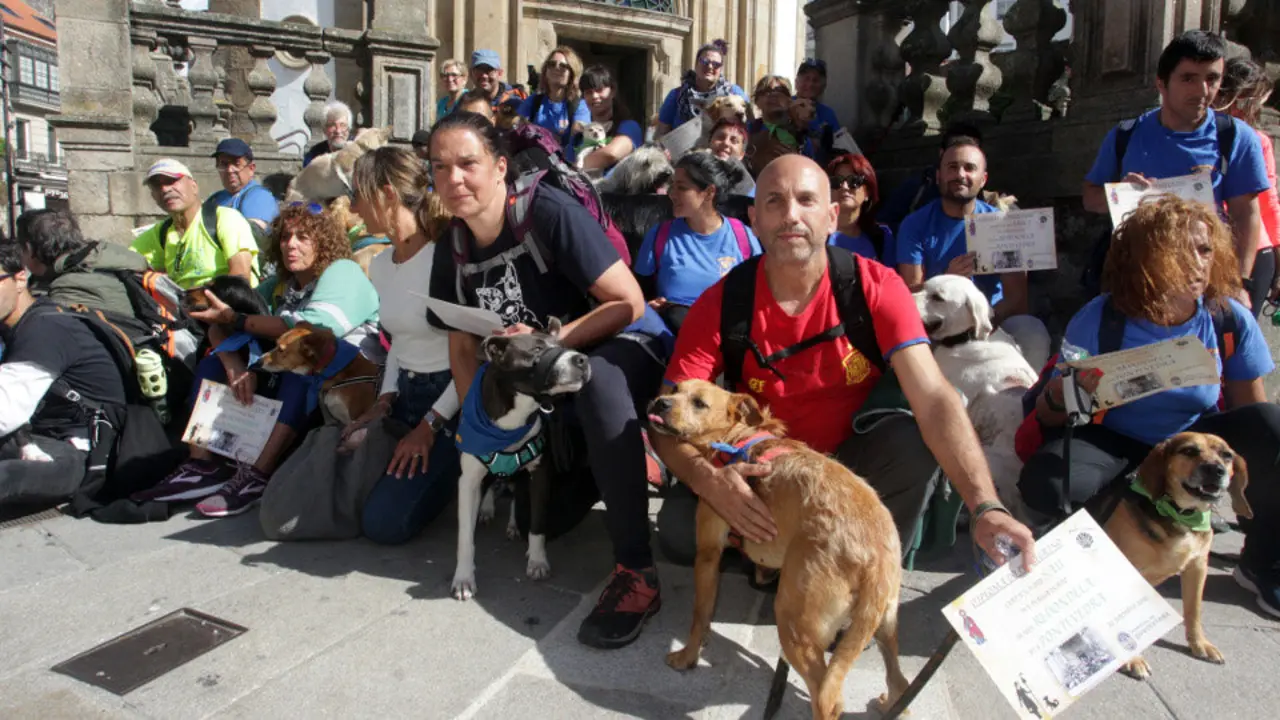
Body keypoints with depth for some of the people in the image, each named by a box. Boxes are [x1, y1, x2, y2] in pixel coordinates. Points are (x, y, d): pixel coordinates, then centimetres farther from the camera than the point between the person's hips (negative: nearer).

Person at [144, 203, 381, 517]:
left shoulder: (343, 272, -7)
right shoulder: (280, 285, 14)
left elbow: (311, 329, -24)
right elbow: (218, 328, 4)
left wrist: (235, 319, -14)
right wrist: (236, 367, -19)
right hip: (287, 378, 8)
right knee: (215, 361, 2)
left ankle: (257, 476, -37)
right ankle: (202, 464, -12)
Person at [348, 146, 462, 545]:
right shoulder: (380, 265, 10)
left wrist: (430, 425, -17)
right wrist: (385, 400, 5)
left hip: (450, 399, -8)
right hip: (407, 396, 9)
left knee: (384, 522, -16)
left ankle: (457, 471, 9)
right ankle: (447, 469, 19)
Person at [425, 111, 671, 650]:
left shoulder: (550, 213, -22)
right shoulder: (453, 251, -1)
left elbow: (629, 303, -22)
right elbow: (463, 351, 6)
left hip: (624, 346, -7)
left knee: (595, 377, -44)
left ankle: (636, 572, -37)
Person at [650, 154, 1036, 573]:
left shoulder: (876, 287, -16)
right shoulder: (721, 303, -15)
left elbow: (934, 399, -27)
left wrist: (986, 507, -41)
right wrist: (707, 479, -41)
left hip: (852, 459, 1)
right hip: (761, 470, 0)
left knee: (913, 443, -30)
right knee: (677, 528, -25)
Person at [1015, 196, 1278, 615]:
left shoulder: (1231, 319, -10)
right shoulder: (1100, 318, -17)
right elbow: (1048, 416, -13)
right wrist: (1063, 393, -37)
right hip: (1115, 442, -3)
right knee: (1043, 485, -34)